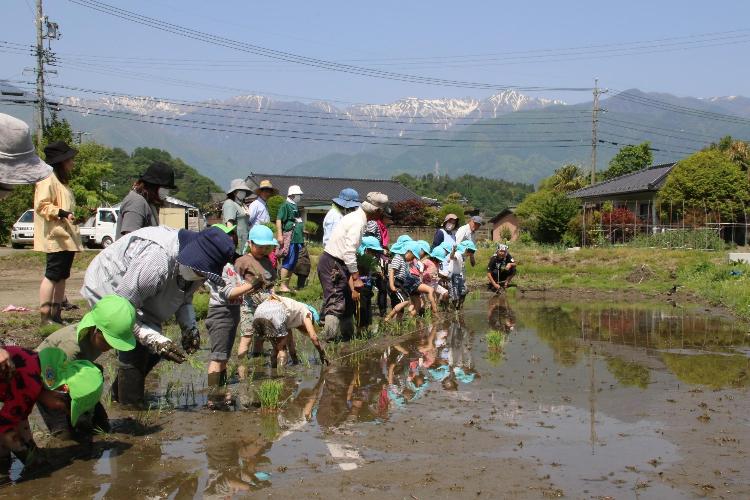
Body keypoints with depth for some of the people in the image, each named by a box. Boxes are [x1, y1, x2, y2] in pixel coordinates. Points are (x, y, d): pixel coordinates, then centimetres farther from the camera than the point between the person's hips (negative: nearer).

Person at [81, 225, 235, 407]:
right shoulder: (156, 260, -42)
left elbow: (184, 297, 4)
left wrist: (189, 327, -14)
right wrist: (155, 339, -40)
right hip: (109, 291, -8)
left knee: (153, 351, 8)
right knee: (135, 350, -19)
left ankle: (118, 393, 29)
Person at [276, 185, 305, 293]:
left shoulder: (296, 207, 20)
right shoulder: (286, 206, -7)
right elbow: (279, 220, -14)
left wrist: (302, 230, 24)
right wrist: (279, 235, -21)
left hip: (297, 239, 10)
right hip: (290, 238, -10)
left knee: (293, 263, 11)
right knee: (288, 262, -10)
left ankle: (286, 285, 16)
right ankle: (282, 286, -8)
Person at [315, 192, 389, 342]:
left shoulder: (356, 216, 11)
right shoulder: (358, 222, -19)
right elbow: (349, 252, -26)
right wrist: (356, 278, -24)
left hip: (337, 263, 10)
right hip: (333, 264, -10)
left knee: (348, 300, 17)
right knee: (335, 304, -10)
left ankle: (348, 335, 27)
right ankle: (330, 340, -10)